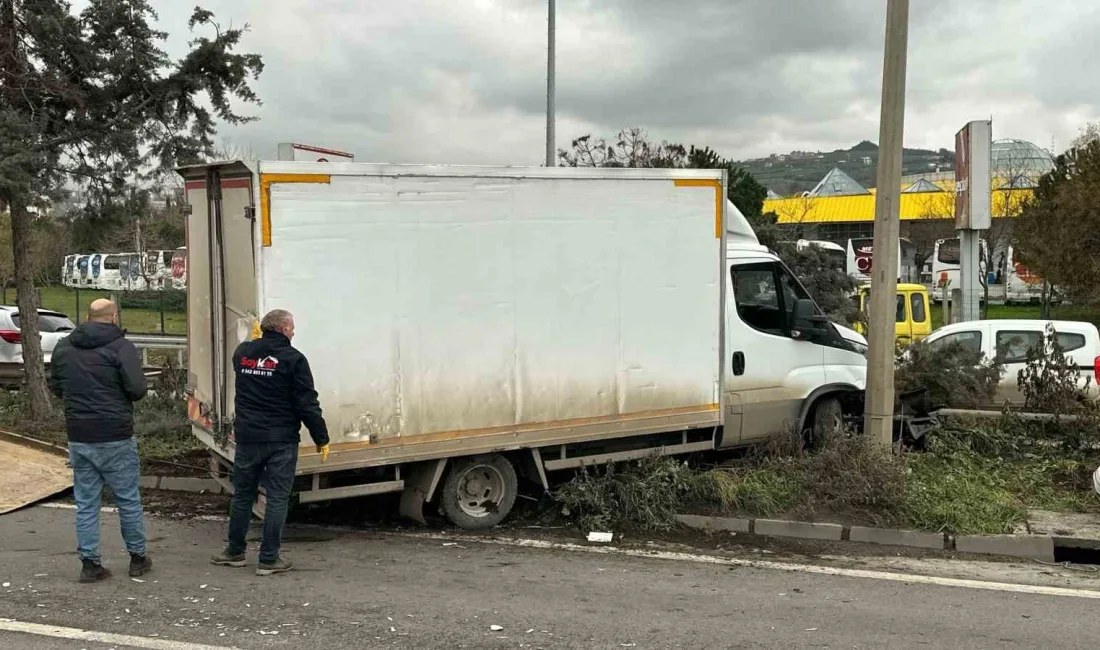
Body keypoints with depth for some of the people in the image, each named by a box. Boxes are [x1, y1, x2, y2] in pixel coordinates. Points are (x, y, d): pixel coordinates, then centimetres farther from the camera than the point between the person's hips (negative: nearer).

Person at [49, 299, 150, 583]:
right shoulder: (120, 346, -12)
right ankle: (138, 559, 20)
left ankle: (90, 564, 15)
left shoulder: (63, 347, 6)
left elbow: (56, 387, 15)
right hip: (114, 437, -4)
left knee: (86, 503, 12)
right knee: (128, 499, 9)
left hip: (78, 437, 5)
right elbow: (137, 389, -18)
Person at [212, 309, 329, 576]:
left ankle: (235, 552, 28)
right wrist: (322, 439, -5)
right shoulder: (292, 358, -11)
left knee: (242, 494, 17)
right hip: (281, 441, -5)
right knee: (277, 498, 3)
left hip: (247, 437, 5)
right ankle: (269, 559, 6)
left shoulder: (243, 352, 5)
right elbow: (307, 404, -12)